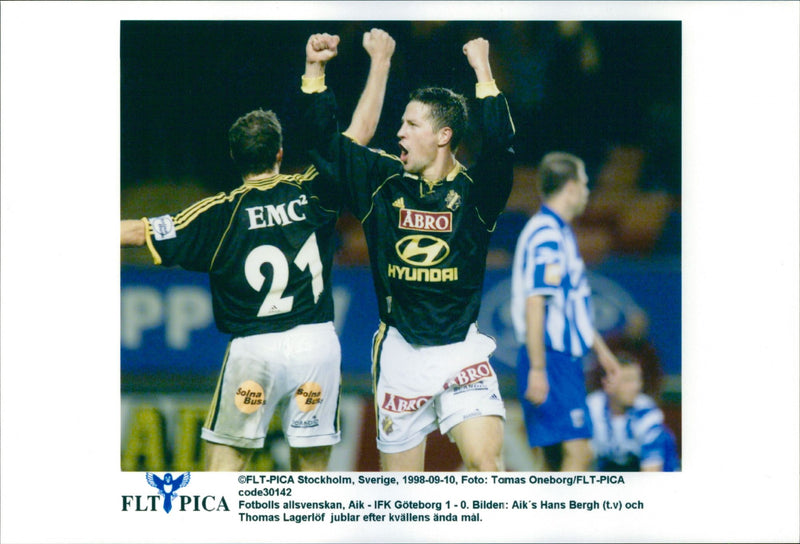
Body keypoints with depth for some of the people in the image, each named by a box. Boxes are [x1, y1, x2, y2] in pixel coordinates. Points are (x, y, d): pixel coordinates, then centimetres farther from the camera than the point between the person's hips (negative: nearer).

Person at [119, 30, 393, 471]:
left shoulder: (221, 213, -1)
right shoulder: (312, 194, 4)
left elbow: (139, 232, 1)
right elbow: (360, 132, 12)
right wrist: (378, 64, 19)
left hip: (254, 348, -2)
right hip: (318, 342, 2)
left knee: (226, 455, 5)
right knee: (311, 463, 8)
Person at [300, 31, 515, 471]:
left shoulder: (474, 189, -3)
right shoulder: (383, 180, 6)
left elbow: (501, 144, -22)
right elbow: (323, 141, 7)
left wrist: (483, 72, -23)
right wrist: (315, 70, -2)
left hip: (461, 352, -3)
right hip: (399, 352, 3)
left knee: (484, 460, -21)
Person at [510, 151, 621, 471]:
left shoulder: (560, 234, 19)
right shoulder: (546, 235, -14)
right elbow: (534, 305, -20)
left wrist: (600, 349, 34)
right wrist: (537, 370, -24)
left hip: (566, 359, 10)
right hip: (551, 360, -10)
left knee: (558, 461, 8)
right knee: (577, 452, -17)